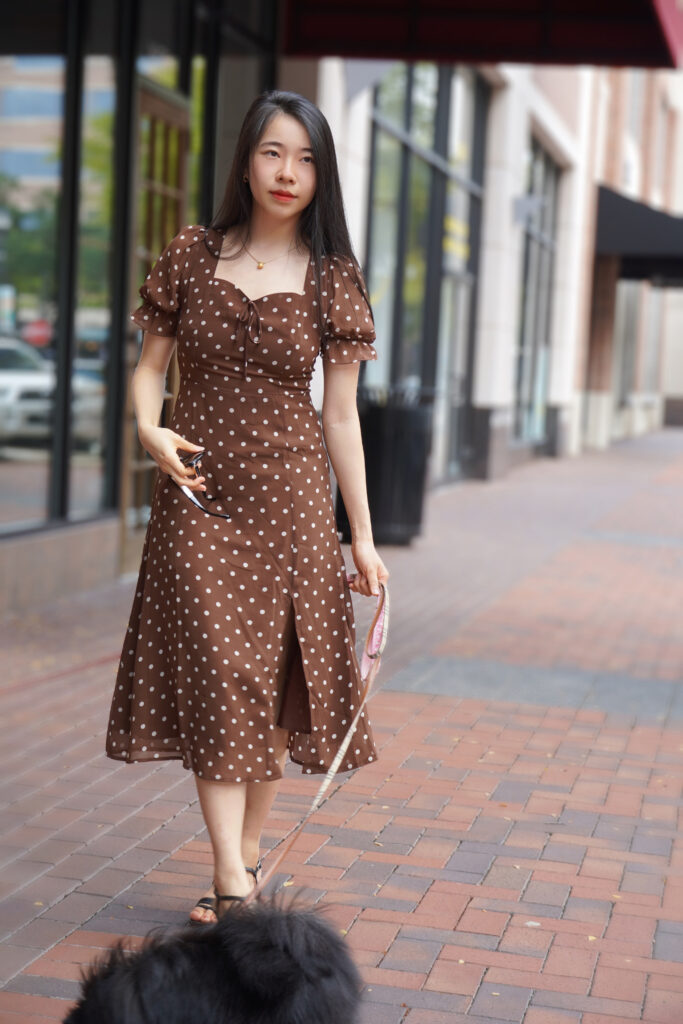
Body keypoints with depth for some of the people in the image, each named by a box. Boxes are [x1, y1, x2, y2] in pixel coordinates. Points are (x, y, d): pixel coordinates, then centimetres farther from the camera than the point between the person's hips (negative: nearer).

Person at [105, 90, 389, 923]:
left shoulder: (331, 280, 2)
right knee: (216, 676, -7)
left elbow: (340, 415, 4)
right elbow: (150, 365, 10)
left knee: (278, 677, 4)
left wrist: (363, 537, 3)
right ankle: (233, 880, -8)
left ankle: (249, 850, 21)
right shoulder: (191, 257, 3)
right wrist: (149, 428, -13)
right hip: (200, 496, 0)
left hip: (290, 498, 0)